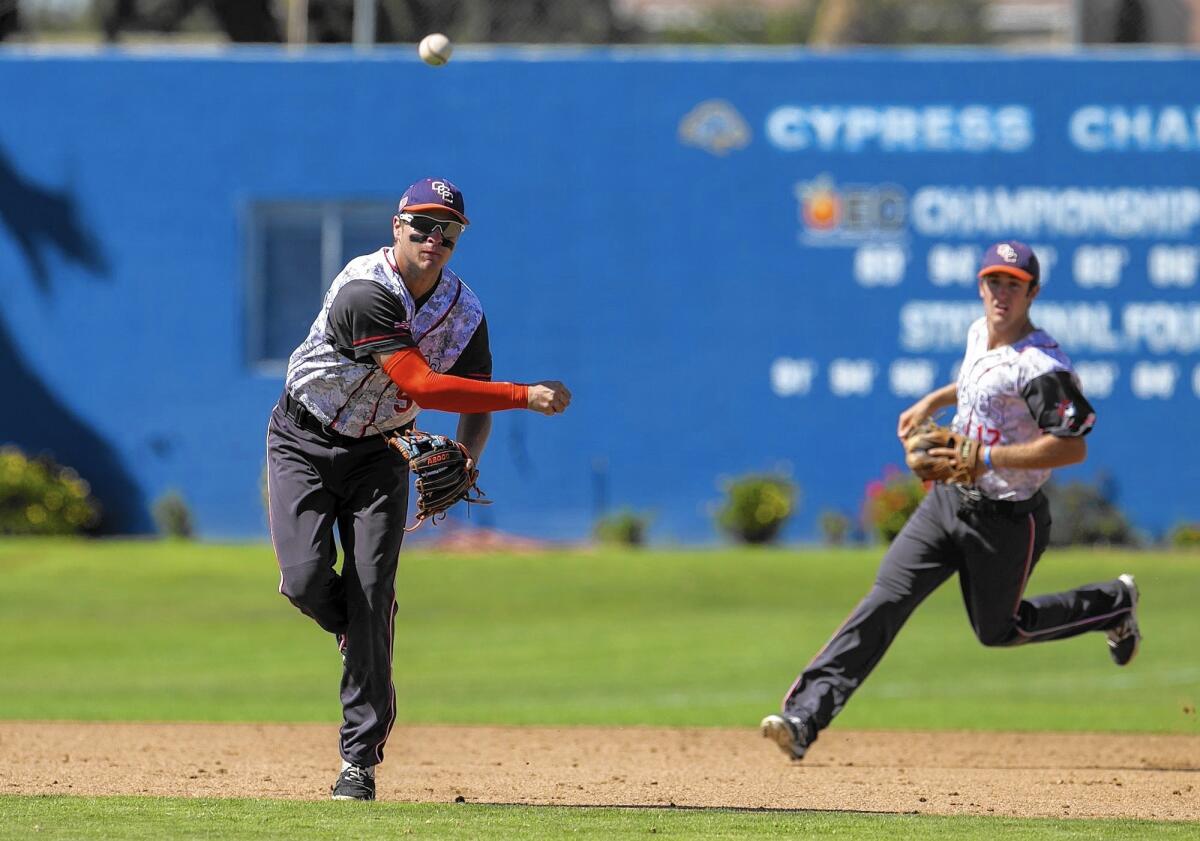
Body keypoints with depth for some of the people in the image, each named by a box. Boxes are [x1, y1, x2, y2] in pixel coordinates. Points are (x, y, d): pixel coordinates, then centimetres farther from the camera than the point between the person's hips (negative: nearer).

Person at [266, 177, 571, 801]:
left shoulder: (465, 313, -8)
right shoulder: (366, 292, -28)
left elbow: (475, 403, 4)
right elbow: (419, 385, -35)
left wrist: (465, 460, -20)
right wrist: (527, 396, -36)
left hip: (380, 453, 3)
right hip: (304, 444, -3)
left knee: (371, 598, -8)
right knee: (305, 580, -18)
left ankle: (360, 760, -5)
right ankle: (363, 648, 18)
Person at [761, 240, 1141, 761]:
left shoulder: (1040, 366, -23)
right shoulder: (979, 334, 4)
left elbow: (1073, 446, -30)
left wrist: (990, 458, -32)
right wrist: (933, 402, 20)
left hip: (1004, 518, -6)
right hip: (947, 499, 6)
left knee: (997, 630, 13)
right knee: (885, 600, -9)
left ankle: (1113, 605, 37)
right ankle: (805, 716, -19)